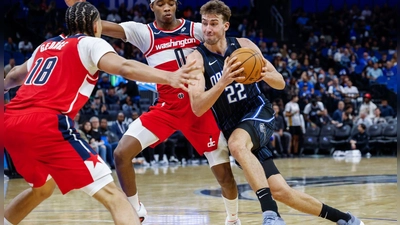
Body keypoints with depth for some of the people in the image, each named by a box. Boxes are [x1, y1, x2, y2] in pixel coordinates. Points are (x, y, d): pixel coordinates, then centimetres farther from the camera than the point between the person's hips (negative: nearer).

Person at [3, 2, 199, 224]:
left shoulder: (46, 46, 28)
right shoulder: (90, 43, 9)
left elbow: (13, 77, 45)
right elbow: (124, 67, -13)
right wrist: (169, 77, -22)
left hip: (10, 122, 8)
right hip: (45, 124, -8)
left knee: (42, 188, 34)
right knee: (112, 194, -11)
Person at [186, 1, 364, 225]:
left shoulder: (243, 45, -1)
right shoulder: (197, 59, -7)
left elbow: (281, 83, 6)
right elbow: (197, 108, -19)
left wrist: (265, 75, -18)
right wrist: (223, 82, -35)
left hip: (259, 113, -1)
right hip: (234, 129, 1)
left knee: (237, 144, -37)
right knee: (279, 191, -5)